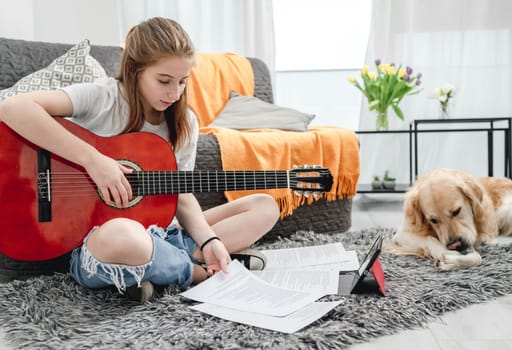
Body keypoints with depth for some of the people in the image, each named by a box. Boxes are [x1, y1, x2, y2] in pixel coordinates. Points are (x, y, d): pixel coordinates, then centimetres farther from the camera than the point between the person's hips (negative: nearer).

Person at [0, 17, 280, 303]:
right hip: (96, 239, -5)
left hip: (160, 233, 6)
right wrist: (92, 158, -30)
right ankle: (201, 271, -13)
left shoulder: (185, 124, 2)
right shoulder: (103, 97, -13)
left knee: (265, 207, -1)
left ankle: (165, 262, -15)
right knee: (122, 235, -44)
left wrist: (209, 241, -13)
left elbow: (181, 195, 4)